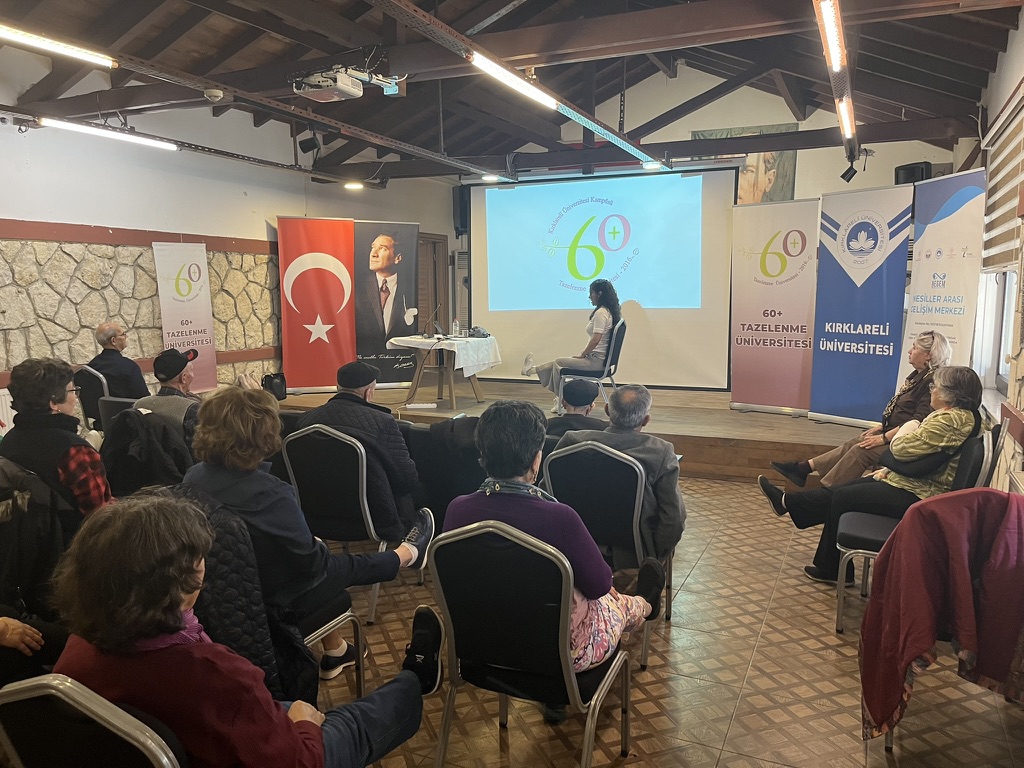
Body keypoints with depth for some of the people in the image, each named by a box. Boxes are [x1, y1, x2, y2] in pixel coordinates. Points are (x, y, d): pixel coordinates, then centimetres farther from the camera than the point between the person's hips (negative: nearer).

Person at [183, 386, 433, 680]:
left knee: (326, 556, 25)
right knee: (346, 566, 16)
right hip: (274, 604, -6)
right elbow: (311, 564, -21)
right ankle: (409, 554, 44)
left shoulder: (193, 478, -12)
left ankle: (334, 653, 41)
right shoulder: (269, 495, -33)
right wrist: (318, 546, 1)